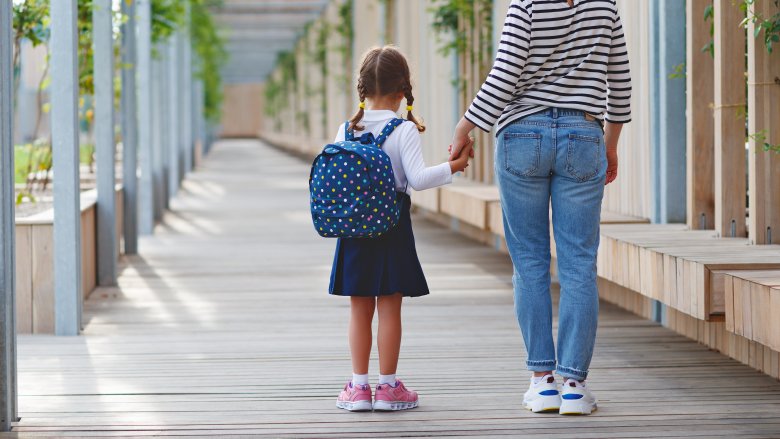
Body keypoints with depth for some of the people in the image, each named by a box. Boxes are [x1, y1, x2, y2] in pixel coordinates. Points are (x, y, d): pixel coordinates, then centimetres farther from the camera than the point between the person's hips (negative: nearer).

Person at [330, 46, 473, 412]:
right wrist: (453, 165, -8)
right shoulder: (404, 130, -10)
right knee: (390, 309, 3)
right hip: (392, 228, -3)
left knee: (360, 310, 8)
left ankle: (359, 386, 9)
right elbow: (417, 178, -17)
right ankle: (388, 386, 6)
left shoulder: (346, 130, 1)